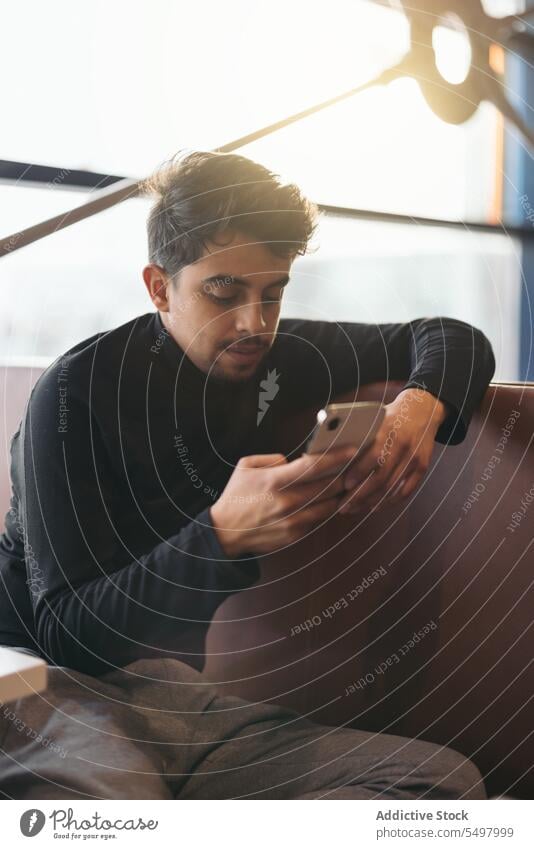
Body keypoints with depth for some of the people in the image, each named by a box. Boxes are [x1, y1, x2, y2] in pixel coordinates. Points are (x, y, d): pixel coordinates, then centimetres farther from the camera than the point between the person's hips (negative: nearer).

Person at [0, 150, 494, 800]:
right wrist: (224, 535, -30)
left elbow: (453, 338, 17)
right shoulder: (80, 391, -11)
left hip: (181, 692, 9)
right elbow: (64, 632, -16)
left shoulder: (275, 356, 7)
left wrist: (419, 404, -8)